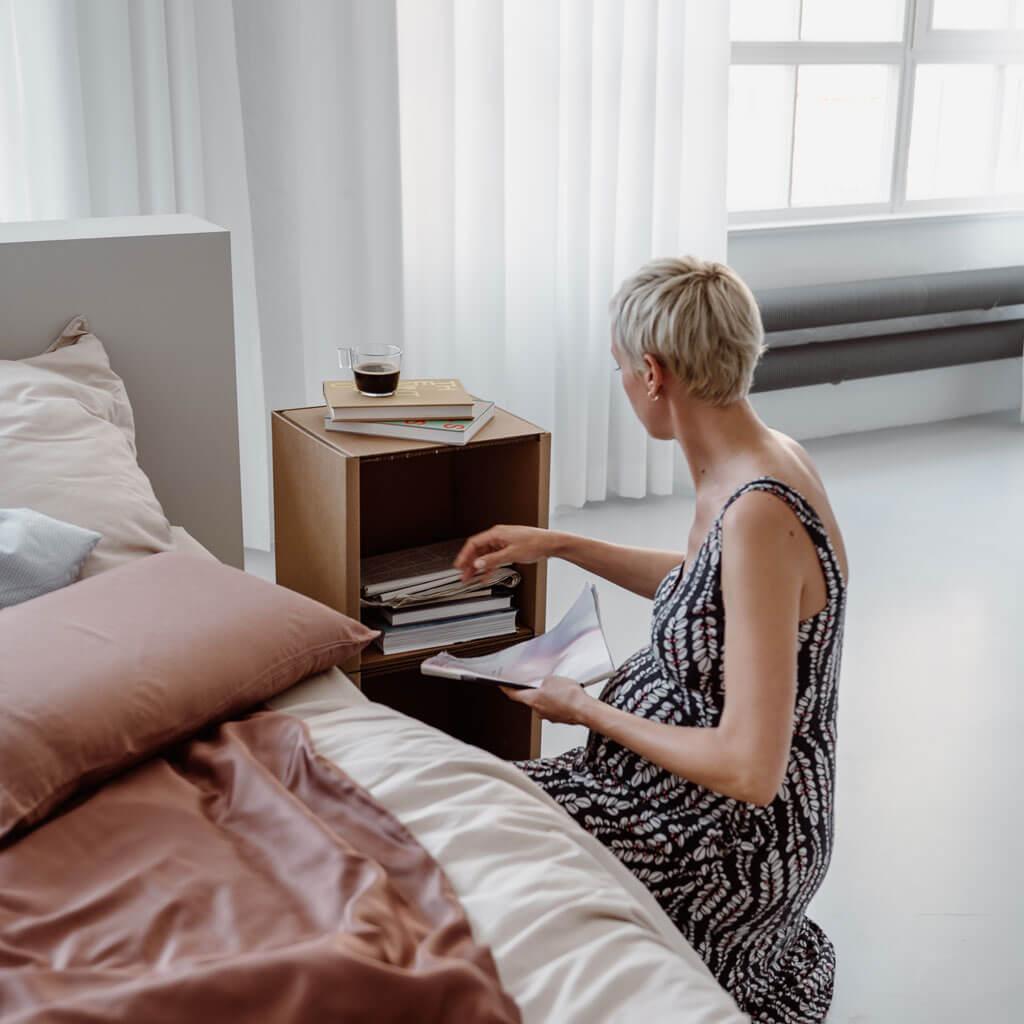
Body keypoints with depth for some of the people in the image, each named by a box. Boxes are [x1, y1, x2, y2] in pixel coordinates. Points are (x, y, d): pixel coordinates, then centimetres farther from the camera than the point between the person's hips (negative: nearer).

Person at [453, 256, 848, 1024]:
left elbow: (749, 769, -30)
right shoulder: (760, 461, -2)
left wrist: (587, 711, -17)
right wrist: (560, 546, 15)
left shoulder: (759, 513, -31)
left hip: (733, 840, -9)